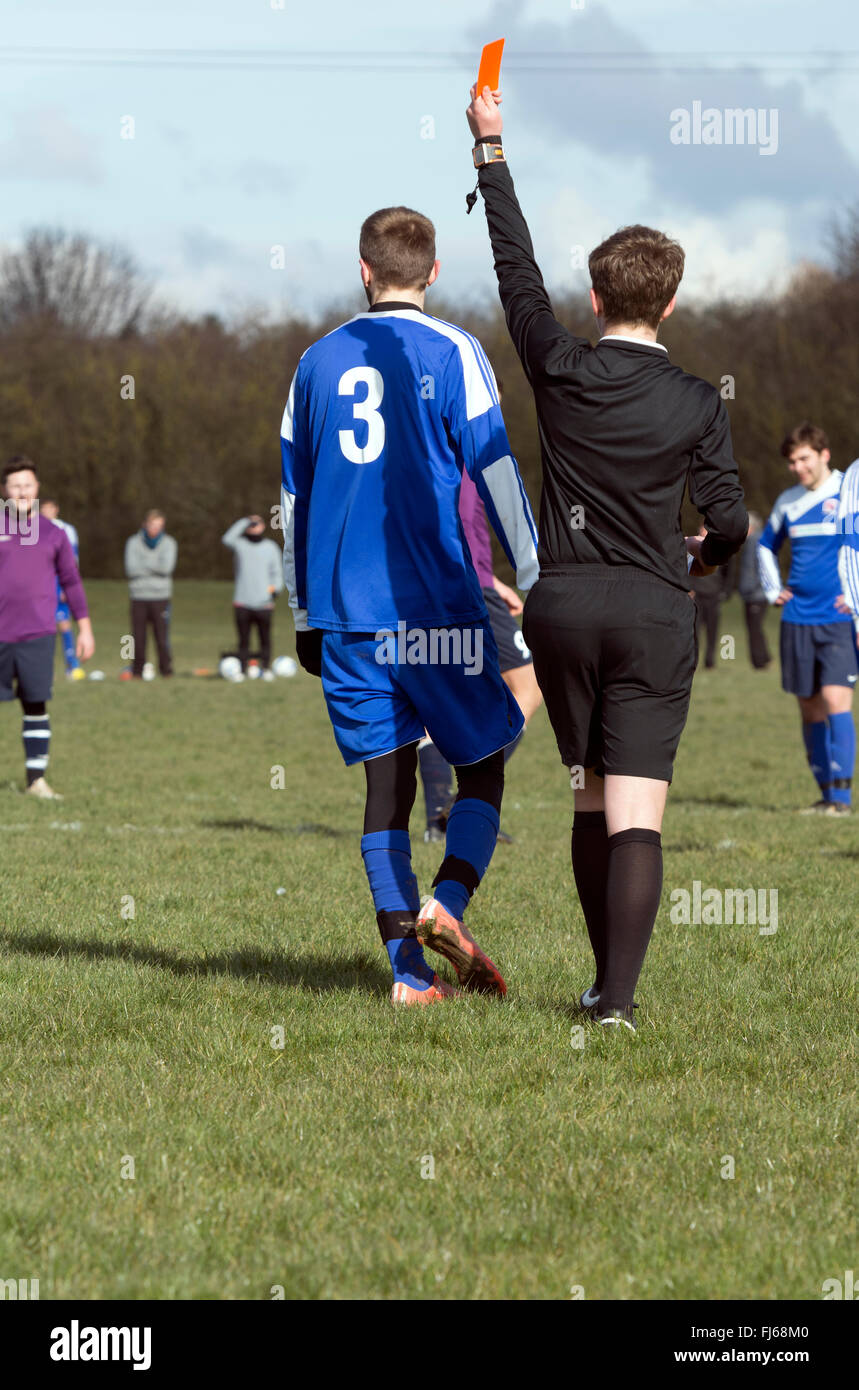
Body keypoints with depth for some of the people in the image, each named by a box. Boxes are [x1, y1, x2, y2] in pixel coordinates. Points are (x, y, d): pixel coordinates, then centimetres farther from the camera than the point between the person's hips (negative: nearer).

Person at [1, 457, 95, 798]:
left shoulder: (53, 535, 8)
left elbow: (71, 582, 14)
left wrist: (84, 628, 10)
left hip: (37, 636, 1)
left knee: (36, 706, -3)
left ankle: (36, 779, 2)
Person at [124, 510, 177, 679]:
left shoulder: (168, 543, 5)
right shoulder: (134, 542, 4)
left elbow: (167, 567, -10)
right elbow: (131, 569, -7)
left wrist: (144, 565, -5)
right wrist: (154, 568, -7)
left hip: (161, 596, 0)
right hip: (139, 596, 0)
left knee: (162, 635, -4)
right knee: (138, 636, -1)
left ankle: (166, 668, 6)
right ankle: (137, 669, 8)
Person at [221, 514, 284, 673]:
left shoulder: (271, 547, 12)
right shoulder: (240, 544, 7)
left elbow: (277, 572, 12)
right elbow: (227, 539, -16)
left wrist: (274, 587, -8)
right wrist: (246, 521, -15)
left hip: (264, 604, 1)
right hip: (243, 603, -1)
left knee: (265, 639, 1)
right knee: (243, 640, 1)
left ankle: (265, 669, 9)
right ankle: (243, 670, 4)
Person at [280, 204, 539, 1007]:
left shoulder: (318, 362, 11)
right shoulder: (451, 354, -3)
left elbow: (293, 498, 16)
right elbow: (496, 473, -6)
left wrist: (304, 616, 23)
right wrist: (537, 585, 0)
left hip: (345, 608, 4)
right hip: (437, 603, -4)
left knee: (386, 776, 5)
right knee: (482, 761, 8)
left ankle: (408, 971, -2)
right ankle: (448, 900, -16)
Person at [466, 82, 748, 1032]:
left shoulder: (560, 370, -3)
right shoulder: (695, 405, -5)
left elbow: (515, 268, 8)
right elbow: (729, 524, -4)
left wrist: (492, 150, 17)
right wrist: (703, 555, 21)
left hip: (563, 604, 2)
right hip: (654, 611, -2)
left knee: (590, 799, 15)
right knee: (637, 813, -6)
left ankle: (607, 981, 21)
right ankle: (618, 996, -17)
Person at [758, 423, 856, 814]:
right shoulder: (788, 502, 11)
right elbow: (766, 545, 29)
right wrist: (772, 588, 16)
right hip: (797, 620, 6)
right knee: (809, 707, 7)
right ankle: (827, 794, 16)